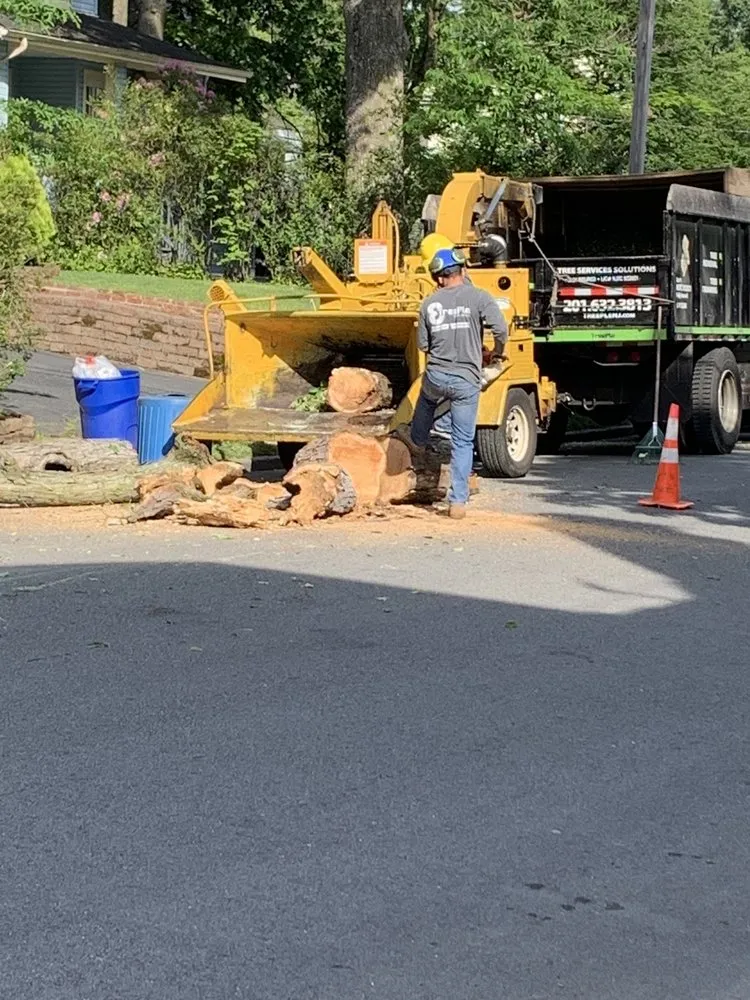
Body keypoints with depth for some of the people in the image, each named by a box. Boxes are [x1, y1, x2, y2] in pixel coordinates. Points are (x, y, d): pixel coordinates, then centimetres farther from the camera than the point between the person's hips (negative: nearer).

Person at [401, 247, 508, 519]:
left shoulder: (429, 304, 2)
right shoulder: (479, 298, -7)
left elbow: (423, 345, 8)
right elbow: (501, 330, -15)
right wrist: (497, 352, 5)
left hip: (436, 376, 2)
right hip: (467, 381, -2)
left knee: (427, 399, 39)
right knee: (463, 442, 5)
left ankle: (417, 440, 60)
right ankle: (458, 501, 5)